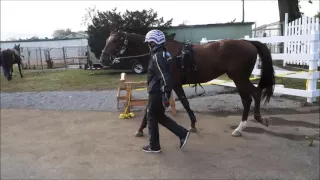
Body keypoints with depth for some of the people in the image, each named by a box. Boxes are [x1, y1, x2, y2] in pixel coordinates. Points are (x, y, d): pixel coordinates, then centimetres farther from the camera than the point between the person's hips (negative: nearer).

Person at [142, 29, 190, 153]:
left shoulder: (157, 56, -19)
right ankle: (182, 133, 19)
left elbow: (164, 77, -26)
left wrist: (165, 96, -26)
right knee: (160, 116, 20)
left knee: (151, 117, 6)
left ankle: (154, 146, 20)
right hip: (161, 91, 9)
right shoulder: (165, 54, 11)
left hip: (157, 93, -9)